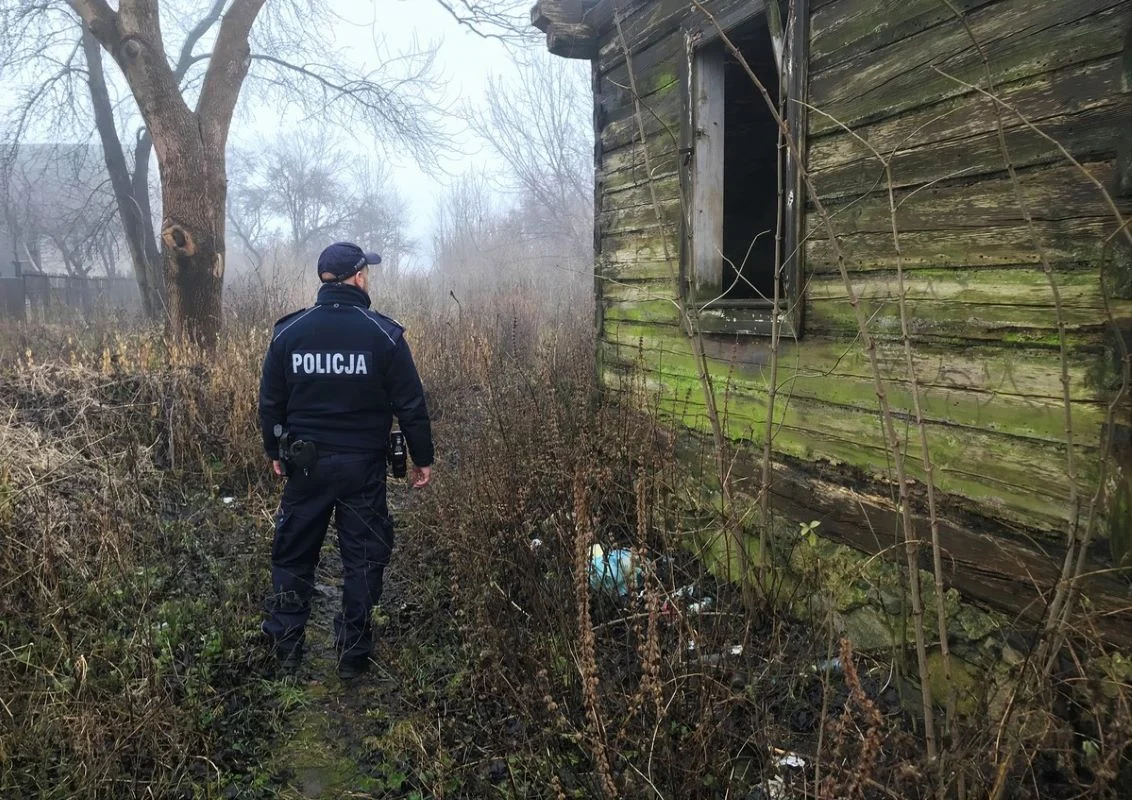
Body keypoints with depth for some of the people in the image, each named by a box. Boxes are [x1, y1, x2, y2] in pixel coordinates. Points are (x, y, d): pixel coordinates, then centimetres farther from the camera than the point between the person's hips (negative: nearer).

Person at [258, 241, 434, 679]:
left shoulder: (288, 332, -1)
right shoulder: (383, 333, -10)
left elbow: (270, 402, 6)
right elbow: (410, 404, -8)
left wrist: (275, 452, 19)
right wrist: (422, 457, 3)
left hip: (306, 462, 3)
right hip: (362, 465, -2)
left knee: (293, 554, 17)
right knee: (363, 558, 9)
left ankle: (285, 648, 26)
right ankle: (353, 655, 16)